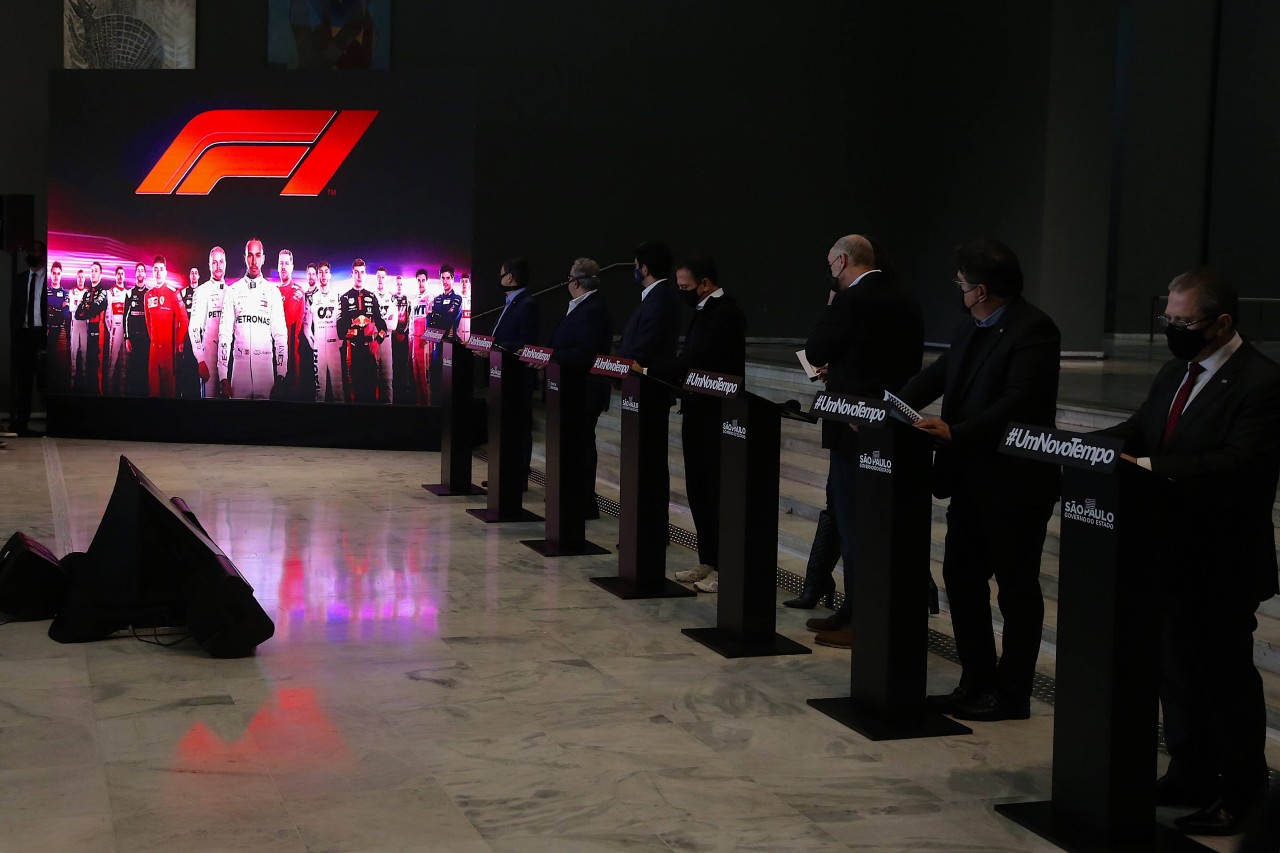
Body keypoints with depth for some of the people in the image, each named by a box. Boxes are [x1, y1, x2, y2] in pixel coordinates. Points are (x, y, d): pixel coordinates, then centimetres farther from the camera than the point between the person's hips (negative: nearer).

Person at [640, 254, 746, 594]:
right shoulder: (705, 311, 15)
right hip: (698, 412, 10)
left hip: (716, 416, -10)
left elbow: (695, 360, -23)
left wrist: (647, 371, -18)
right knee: (698, 490, 13)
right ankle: (707, 562, 21)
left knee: (716, 492, -5)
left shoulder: (725, 314, -16)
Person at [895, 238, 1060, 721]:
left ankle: (1012, 696, 13)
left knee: (1016, 589, 3)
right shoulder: (972, 328, 10)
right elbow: (938, 374, 15)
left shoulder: (1033, 331, -17)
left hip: (1014, 483, -9)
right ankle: (977, 683, 24)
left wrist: (956, 432, -31)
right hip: (971, 478, 9)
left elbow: (1019, 402, -26)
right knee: (961, 575, 13)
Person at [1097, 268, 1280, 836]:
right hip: (1173, 555, 8)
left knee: (1226, 676, 3)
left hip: (1223, 564, -8)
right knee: (1177, 669, 17)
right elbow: (1139, 430, 13)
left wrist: (1150, 466, -33)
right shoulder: (1175, 373, 11)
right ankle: (1190, 775, 31)